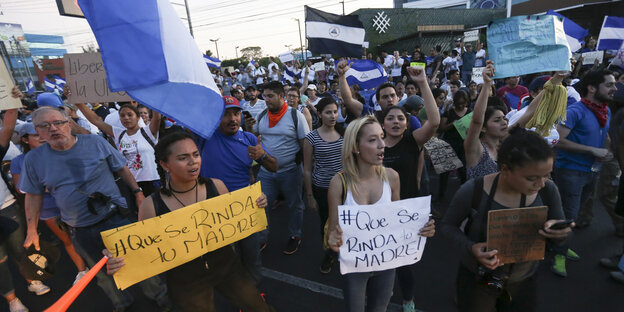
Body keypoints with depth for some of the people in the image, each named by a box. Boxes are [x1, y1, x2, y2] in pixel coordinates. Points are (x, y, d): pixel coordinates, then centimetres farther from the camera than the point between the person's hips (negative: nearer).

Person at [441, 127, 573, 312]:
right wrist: (471, 248, -29)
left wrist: (559, 233, -25)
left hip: (525, 280, 3)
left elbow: (558, 237, -2)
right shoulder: (473, 191, -26)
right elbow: (448, 225, -12)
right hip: (477, 279, -3)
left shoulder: (548, 191, -15)